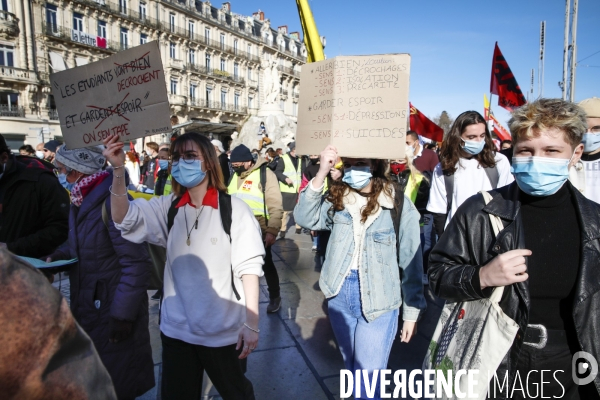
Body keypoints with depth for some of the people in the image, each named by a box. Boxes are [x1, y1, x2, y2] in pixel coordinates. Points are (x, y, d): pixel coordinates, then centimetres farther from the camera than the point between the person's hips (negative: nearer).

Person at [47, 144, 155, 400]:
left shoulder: (111, 201, -23)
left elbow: (136, 263, -24)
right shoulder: (82, 199, 5)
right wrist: (59, 256, -1)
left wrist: (122, 314, -22)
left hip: (113, 311, -9)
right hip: (88, 308, 9)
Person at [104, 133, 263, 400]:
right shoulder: (168, 207, 2)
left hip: (223, 330, -4)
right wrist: (118, 170, -22)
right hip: (176, 328, 4)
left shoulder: (234, 209, -13)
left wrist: (251, 323, -15)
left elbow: (249, 267, -13)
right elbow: (124, 219, -10)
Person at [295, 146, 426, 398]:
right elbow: (304, 218, -13)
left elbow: (410, 261, -6)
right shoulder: (337, 200, 2)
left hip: (378, 302, -4)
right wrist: (321, 174, -23)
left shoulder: (399, 204, -11)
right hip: (340, 295, 4)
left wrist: (411, 311, -3)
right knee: (353, 369, 24)